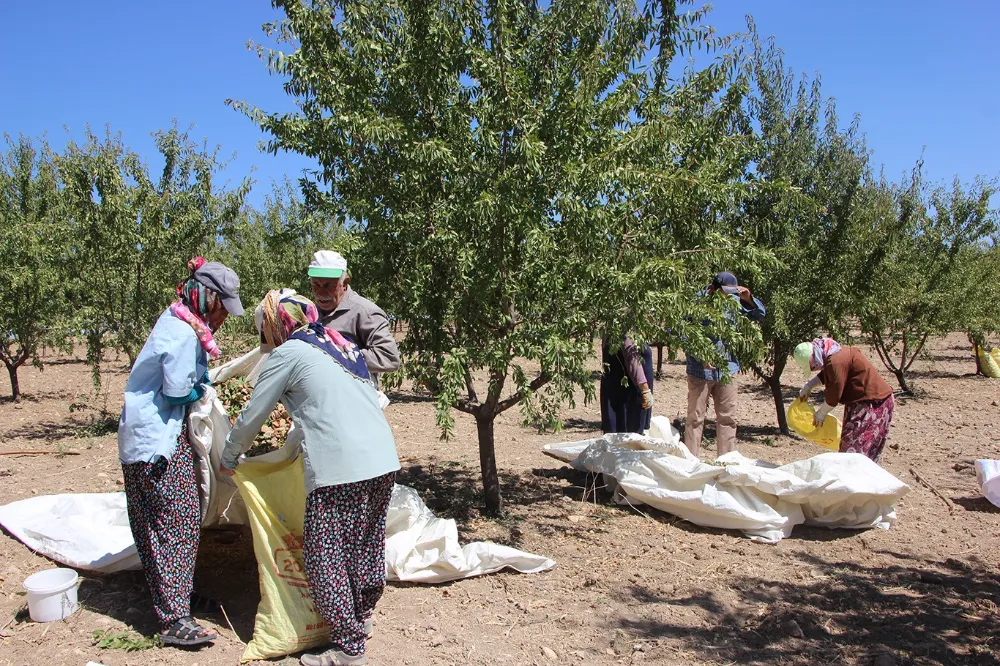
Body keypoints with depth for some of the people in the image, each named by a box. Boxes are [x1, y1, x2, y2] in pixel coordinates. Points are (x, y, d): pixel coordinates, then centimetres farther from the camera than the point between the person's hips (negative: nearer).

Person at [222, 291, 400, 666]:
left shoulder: (288, 353, 1)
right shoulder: (341, 344, 20)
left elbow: (252, 416, 7)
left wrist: (228, 458, 23)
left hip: (341, 469, -8)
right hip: (384, 461, 8)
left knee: (326, 558, 5)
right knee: (366, 543, 22)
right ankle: (362, 617, 39)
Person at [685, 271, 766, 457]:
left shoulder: (734, 302, -2)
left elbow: (759, 315, 8)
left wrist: (749, 299, -13)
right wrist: (699, 355, -18)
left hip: (727, 371, 4)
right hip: (700, 371, -4)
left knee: (728, 417, 11)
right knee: (695, 417, 4)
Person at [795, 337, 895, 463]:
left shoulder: (836, 362, -25)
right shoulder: (833, 355, 6)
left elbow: (834, 394, -19)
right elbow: (825, 374, 27)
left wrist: (821, 413, -4)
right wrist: (808, 386, 15)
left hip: (873, 403, -10)